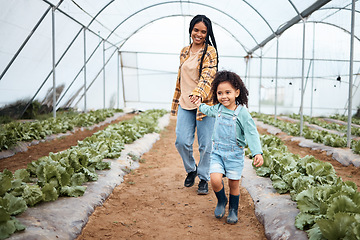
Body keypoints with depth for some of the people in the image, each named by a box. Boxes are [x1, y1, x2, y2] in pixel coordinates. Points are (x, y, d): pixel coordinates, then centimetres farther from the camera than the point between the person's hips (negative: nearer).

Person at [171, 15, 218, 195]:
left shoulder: (209, 51, -4)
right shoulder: (184, 52, 15)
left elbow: (208, 74, -19)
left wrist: (199, 92, -37)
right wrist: (176, 102, 21)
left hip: (205, 103, -5)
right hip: (185, 104, 5)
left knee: (205, 144, 1)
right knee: (182, 141, -2)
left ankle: (203, 178, 20)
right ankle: (191, 170, 26)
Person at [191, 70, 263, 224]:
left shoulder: (242, 113, -14)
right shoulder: (219, 108, 2)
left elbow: (252, 134, -16)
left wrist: (257, 153, -26)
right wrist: (200, 106, 32)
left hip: (235, 154, -3)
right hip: (218, 152, 3)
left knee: (234, 184, 7)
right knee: (215, 180, -14)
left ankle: (233, 210, 31)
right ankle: (221, 201, 16)